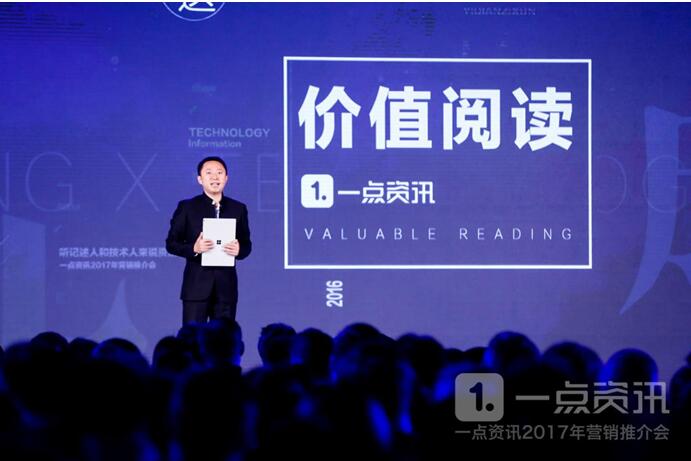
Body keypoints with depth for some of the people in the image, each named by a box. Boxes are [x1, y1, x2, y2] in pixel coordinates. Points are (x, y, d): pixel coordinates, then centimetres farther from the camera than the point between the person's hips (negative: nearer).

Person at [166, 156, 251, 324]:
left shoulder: (238, 208, 11)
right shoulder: (187, 207, 2)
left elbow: (246, 244, 14)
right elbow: (171, 243, 2)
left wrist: (239, 250, -10)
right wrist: (194, 248, -16)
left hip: (226, 284, 3)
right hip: (197, 283, -3)